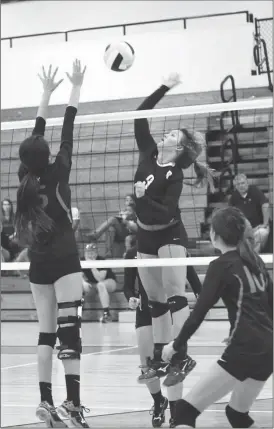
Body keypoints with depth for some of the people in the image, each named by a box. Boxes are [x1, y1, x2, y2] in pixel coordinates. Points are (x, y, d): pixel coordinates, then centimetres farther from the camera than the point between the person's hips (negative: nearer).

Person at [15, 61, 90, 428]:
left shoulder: (25, 178, 2)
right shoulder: (56, 175, -10)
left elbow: (36, 135, 12)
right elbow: (67, 135, -5)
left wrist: (47, 93, 20)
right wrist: (75, 89, 3)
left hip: (38, 266, 6)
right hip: (64, 263, -6)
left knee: (46, 333, 10)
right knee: (69, 331, -11)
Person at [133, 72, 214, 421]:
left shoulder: (174, 175, -14)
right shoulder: (148, 153, 3)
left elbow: (167, 212, -23)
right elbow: (140, 116, 3)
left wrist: (145, 198, -38)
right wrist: (165, 88, 3)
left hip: (170, 237, -7)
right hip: (146, 237, 7)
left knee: (174, 296, -14)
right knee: (155, 301, 9)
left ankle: (182, 356, -18)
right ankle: (159, 359, 12)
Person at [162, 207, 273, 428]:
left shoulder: (221, 266, -7)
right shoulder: (254, 259, 13)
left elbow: (199, 311, -8)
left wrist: (175, 346, 3)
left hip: (244, 351, -8)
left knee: (185, 411, -8)